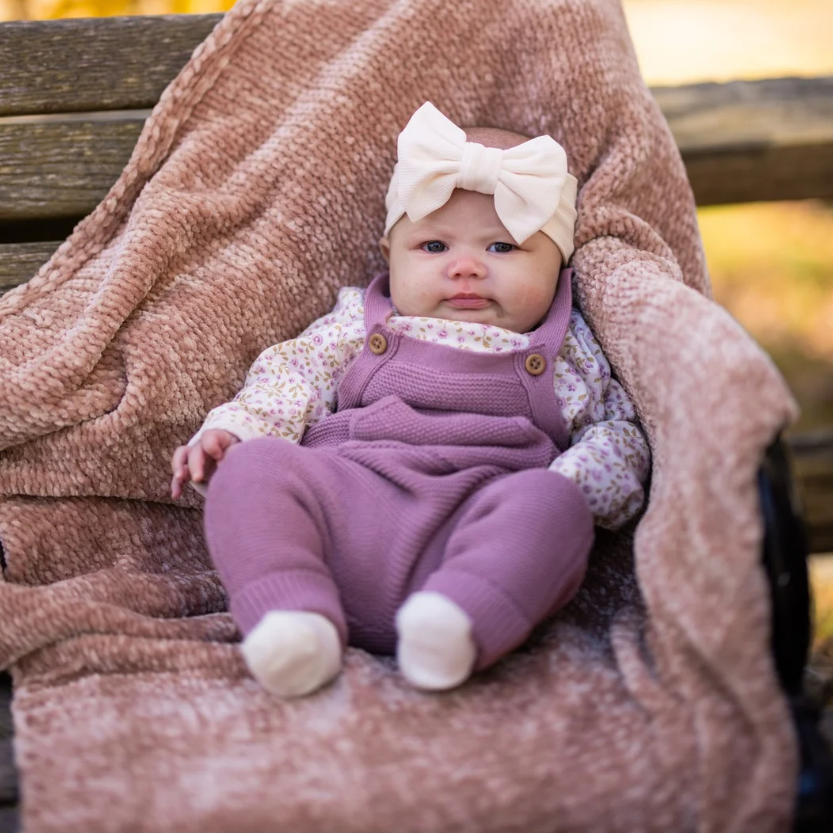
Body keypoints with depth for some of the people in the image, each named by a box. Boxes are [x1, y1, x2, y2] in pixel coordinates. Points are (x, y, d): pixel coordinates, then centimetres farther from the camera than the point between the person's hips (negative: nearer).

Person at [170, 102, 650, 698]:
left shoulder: (569, 353, 23)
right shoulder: (362, 324, 26)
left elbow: (621, 425, 17)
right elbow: (290, 376, 20)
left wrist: (570, 486, -6)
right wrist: (232, 433, -1)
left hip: (478, 521, -1)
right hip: (345, 500, 2)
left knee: (553, 504, -31)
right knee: (254, 467, -23)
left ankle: (454, 621, -51)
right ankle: (295, 619, -38)